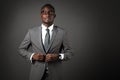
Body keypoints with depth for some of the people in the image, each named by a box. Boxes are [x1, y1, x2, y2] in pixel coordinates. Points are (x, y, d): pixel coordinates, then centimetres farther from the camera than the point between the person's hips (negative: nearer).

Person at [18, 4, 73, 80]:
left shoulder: (62, 32, -3)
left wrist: (58, 56, -17)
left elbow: (69, 52, 1)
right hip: (37, 74, 0)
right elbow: (21, 49, 7)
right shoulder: (32, 31, -1)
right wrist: (32, 55, -11)